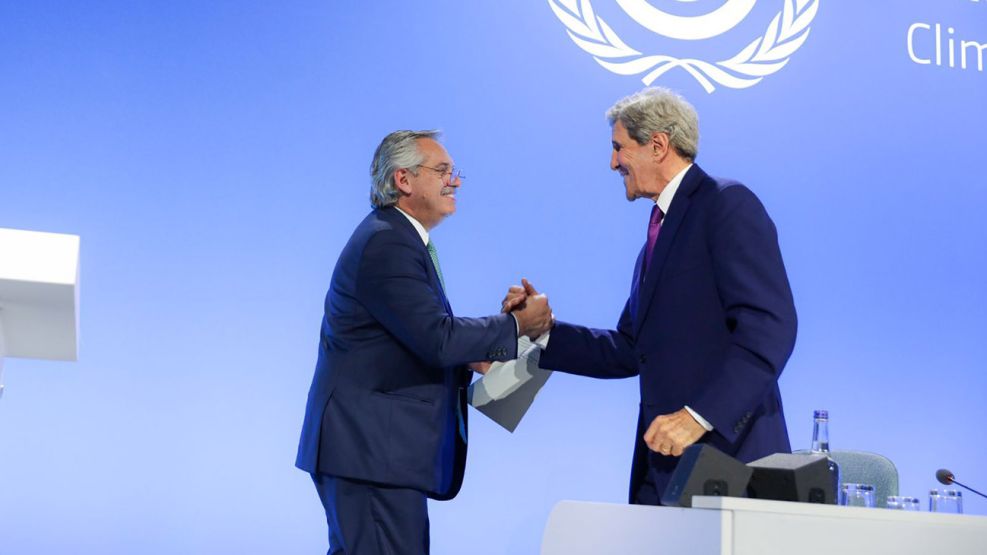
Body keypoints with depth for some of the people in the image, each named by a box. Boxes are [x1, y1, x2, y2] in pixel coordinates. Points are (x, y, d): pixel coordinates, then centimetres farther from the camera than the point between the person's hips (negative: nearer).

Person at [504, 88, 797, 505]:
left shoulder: (728, 204, -6)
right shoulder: (660, 232, 21)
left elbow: (769, 326, -17)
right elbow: (628, 352, 22)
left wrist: (700, 416, -23)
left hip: (727, 451, -8)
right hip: (662, 457, 8)